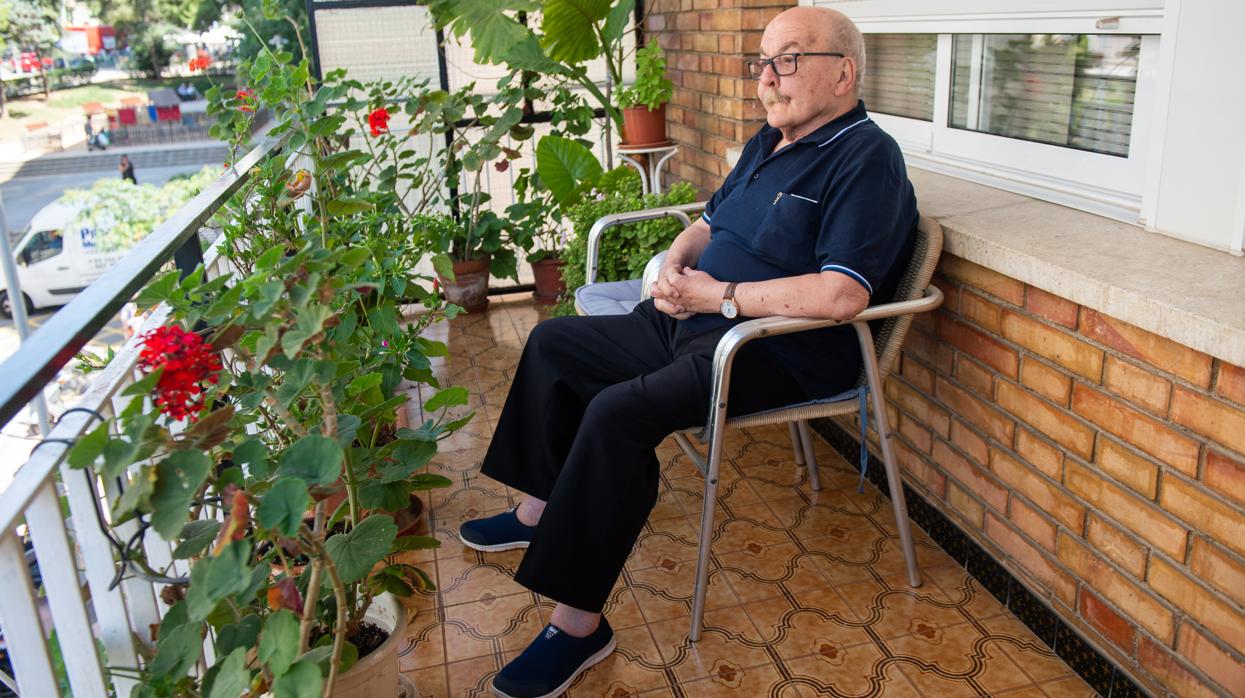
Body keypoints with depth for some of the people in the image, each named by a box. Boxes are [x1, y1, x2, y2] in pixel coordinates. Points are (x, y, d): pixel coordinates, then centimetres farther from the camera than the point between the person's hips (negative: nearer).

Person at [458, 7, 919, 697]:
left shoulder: (866, 159, -16)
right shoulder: (768, 142, 14)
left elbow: (841, 295, -30)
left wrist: (717, 294, -20)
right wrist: (673, 264, 1)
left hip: (778, 355, -10)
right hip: (690, 324, 10)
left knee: (616, 413, -31)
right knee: (552, 342, 15)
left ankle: (578, 624, -18)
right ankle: (542, 508, 27)